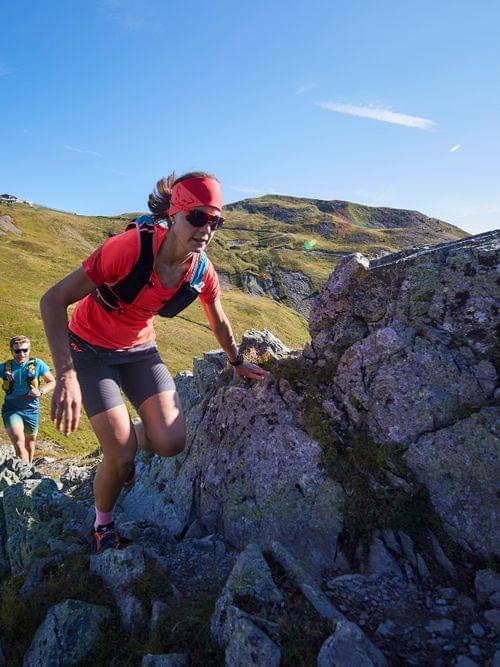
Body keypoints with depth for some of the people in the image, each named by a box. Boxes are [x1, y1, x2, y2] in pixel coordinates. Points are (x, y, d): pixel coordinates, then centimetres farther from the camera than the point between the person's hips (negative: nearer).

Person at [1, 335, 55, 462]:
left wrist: (40, 392, -15)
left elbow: (52, 382, 2)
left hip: (31, 410, 1)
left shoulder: (37, 364, -7)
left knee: (30, 442, 20)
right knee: (18, 441, -25)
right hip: (11, 410, -1)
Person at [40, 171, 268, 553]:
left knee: (172, 442, -11)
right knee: (122, 454, -12)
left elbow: (219, 323, 6)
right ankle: (103, 525, 22)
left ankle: (124, 440, 25)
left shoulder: (203, 272, -16)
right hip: (89, 348, -4)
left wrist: (238, 364, 18)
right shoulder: (131, 247, -31)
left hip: (139, 349, 4)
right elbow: (53, 301, -27)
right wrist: (66, 375, -36)